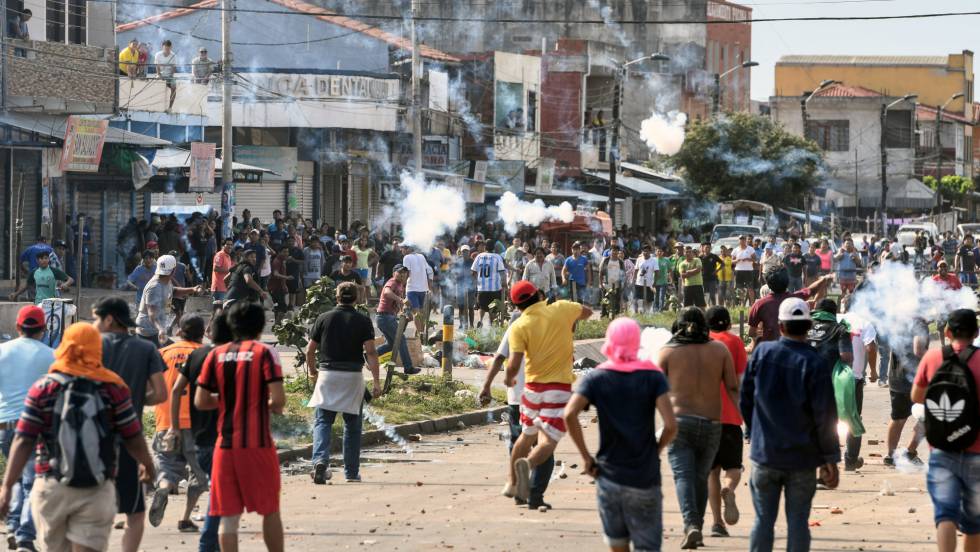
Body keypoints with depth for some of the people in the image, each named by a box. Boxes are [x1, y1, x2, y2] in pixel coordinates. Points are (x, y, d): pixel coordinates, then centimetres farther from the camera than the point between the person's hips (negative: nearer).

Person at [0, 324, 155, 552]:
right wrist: (147, 464, 23)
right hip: (98, 491, -1)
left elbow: (23, 441, -6)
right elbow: (133, 439, 2)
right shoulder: (113, 388, -1)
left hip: (51, 488, 1)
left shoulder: (43, 388, -1)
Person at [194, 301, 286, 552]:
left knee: (228, 517, 4)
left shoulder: (216, 354, 5)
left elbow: (200, 402, 4)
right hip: (258, 444, -3)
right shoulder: (264, 353, -5)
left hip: (225, 446, 3)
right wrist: (273, 406, 8)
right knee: (270, 511, 11)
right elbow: (278, 399, -15)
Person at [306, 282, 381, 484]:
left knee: (322, 421, 1)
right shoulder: (363, 321, 0)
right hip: (353, 376, 0)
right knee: (352, 425, 11)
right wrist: (376, 382, -10)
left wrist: (312, 371, 24)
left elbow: (310, 350, 6)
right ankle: (352, 473, 15)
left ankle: (320, 460, -24)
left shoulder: (324, 318, 4)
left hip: (327, 374, 0)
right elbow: (370, 352, -9)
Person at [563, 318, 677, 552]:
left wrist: (586, 456, -6)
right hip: (645, 479, -1)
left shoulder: (596, 378, 1)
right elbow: (671, 425, -14)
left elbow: (569, 414, -15)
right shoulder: (653, 377, -3)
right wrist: (657, 448, 6)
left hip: (609, 476, 1)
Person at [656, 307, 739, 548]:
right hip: (711, 423, 2)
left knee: (683, 476, -7)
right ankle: (697, 527, 17)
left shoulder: (667, 352, 3)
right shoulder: (720, 349, 7)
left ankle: (691, 525, -25)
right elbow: (733, 389, 1)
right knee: (701, 478, 14)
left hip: (679, 421, -2)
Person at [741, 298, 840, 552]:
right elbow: (825, 416, -9)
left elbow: (746, 400, 5)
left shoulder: (761, 353, -3)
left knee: (764, 520, 8)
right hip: (802, 459, -2)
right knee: (797, 521, 4)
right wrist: (830, 459, -2)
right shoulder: (815, 364, -11)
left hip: (765, 454, 2)